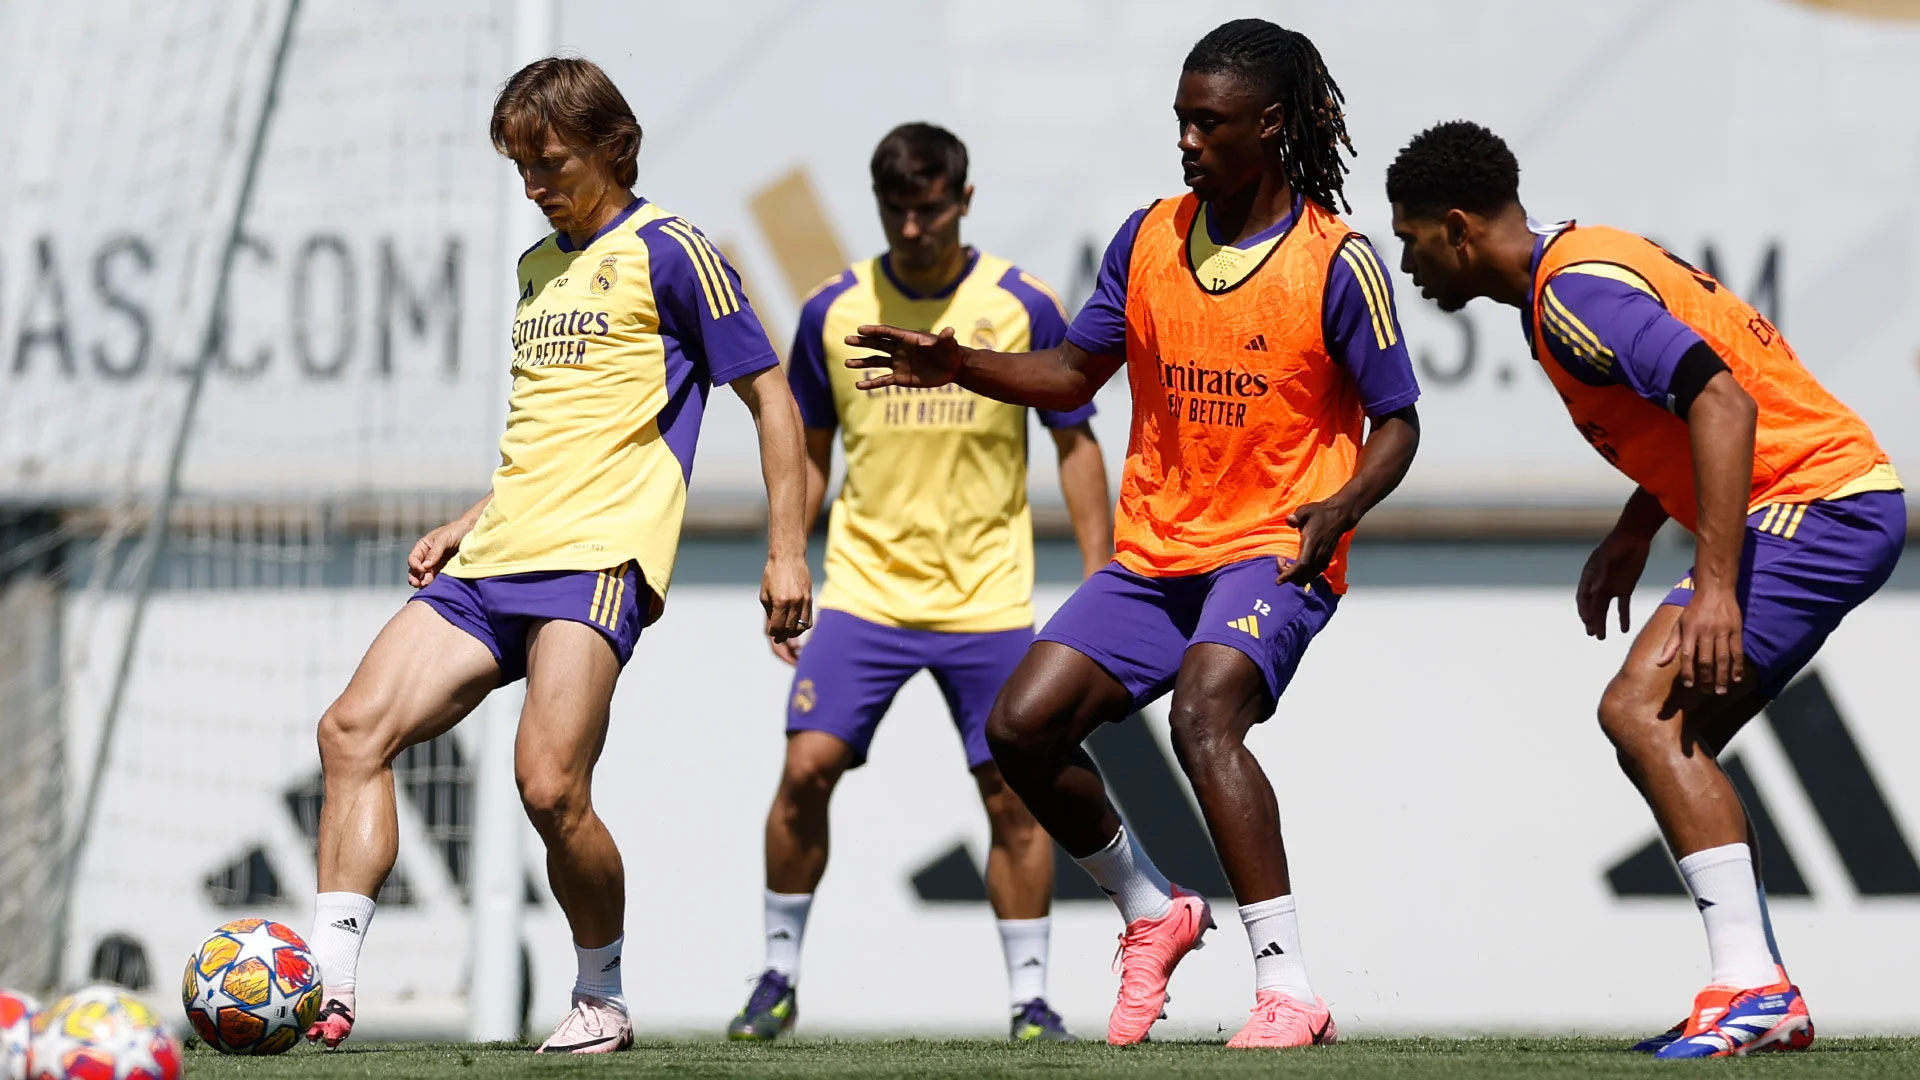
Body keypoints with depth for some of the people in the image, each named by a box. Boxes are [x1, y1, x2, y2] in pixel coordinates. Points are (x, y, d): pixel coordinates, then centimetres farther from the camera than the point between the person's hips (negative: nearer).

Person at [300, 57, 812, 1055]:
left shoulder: (665, 252, 0)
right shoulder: (539, 265, 24)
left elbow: (771, 400, -1)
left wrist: (786, 552, -7)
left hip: (597, 558, -8)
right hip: (494, 562, 8)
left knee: (550, 787, -22)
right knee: (354, 728, -10)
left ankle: (603, 1000, 1)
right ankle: (327, 988, -14)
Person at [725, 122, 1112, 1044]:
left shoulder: (1022, 307, -3)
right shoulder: (833, 311, 1)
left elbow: (1074, 443, 5)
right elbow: (808, 451, 12)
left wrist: (1099, 580, 0)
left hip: (988, 597, -1)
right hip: (863, 589, 1)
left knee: (1012, 795, -1)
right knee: (806, 768, -11)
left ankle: (1030, 995, 10)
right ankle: (778, 977, 3)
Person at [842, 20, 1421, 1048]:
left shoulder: (1336, 261, -10)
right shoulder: (1149, 238, 5)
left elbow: (1396, 422, -4)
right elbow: (1073, 372, 15)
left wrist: (1342, 506, -22)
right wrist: (956, 367, 0)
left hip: (1273, 551, -6)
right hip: (1154, 552, 6)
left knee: (1202, 712, -32)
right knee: (1022, 724, -6)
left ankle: (1290, 992, -32)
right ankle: (1153, 912, 19)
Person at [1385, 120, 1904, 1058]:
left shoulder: (1574, 291, -16)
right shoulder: (1579, 263, 16)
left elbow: (1723, 404, -26)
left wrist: (1715, 588, -29)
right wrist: (1634, 534, 21)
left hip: (1817, 507, -11)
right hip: (1837, 500, 11)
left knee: (1643, 710, -18)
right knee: (1667, 734, 11)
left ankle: (1749, 987, -24)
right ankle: (1764, 998, 10)